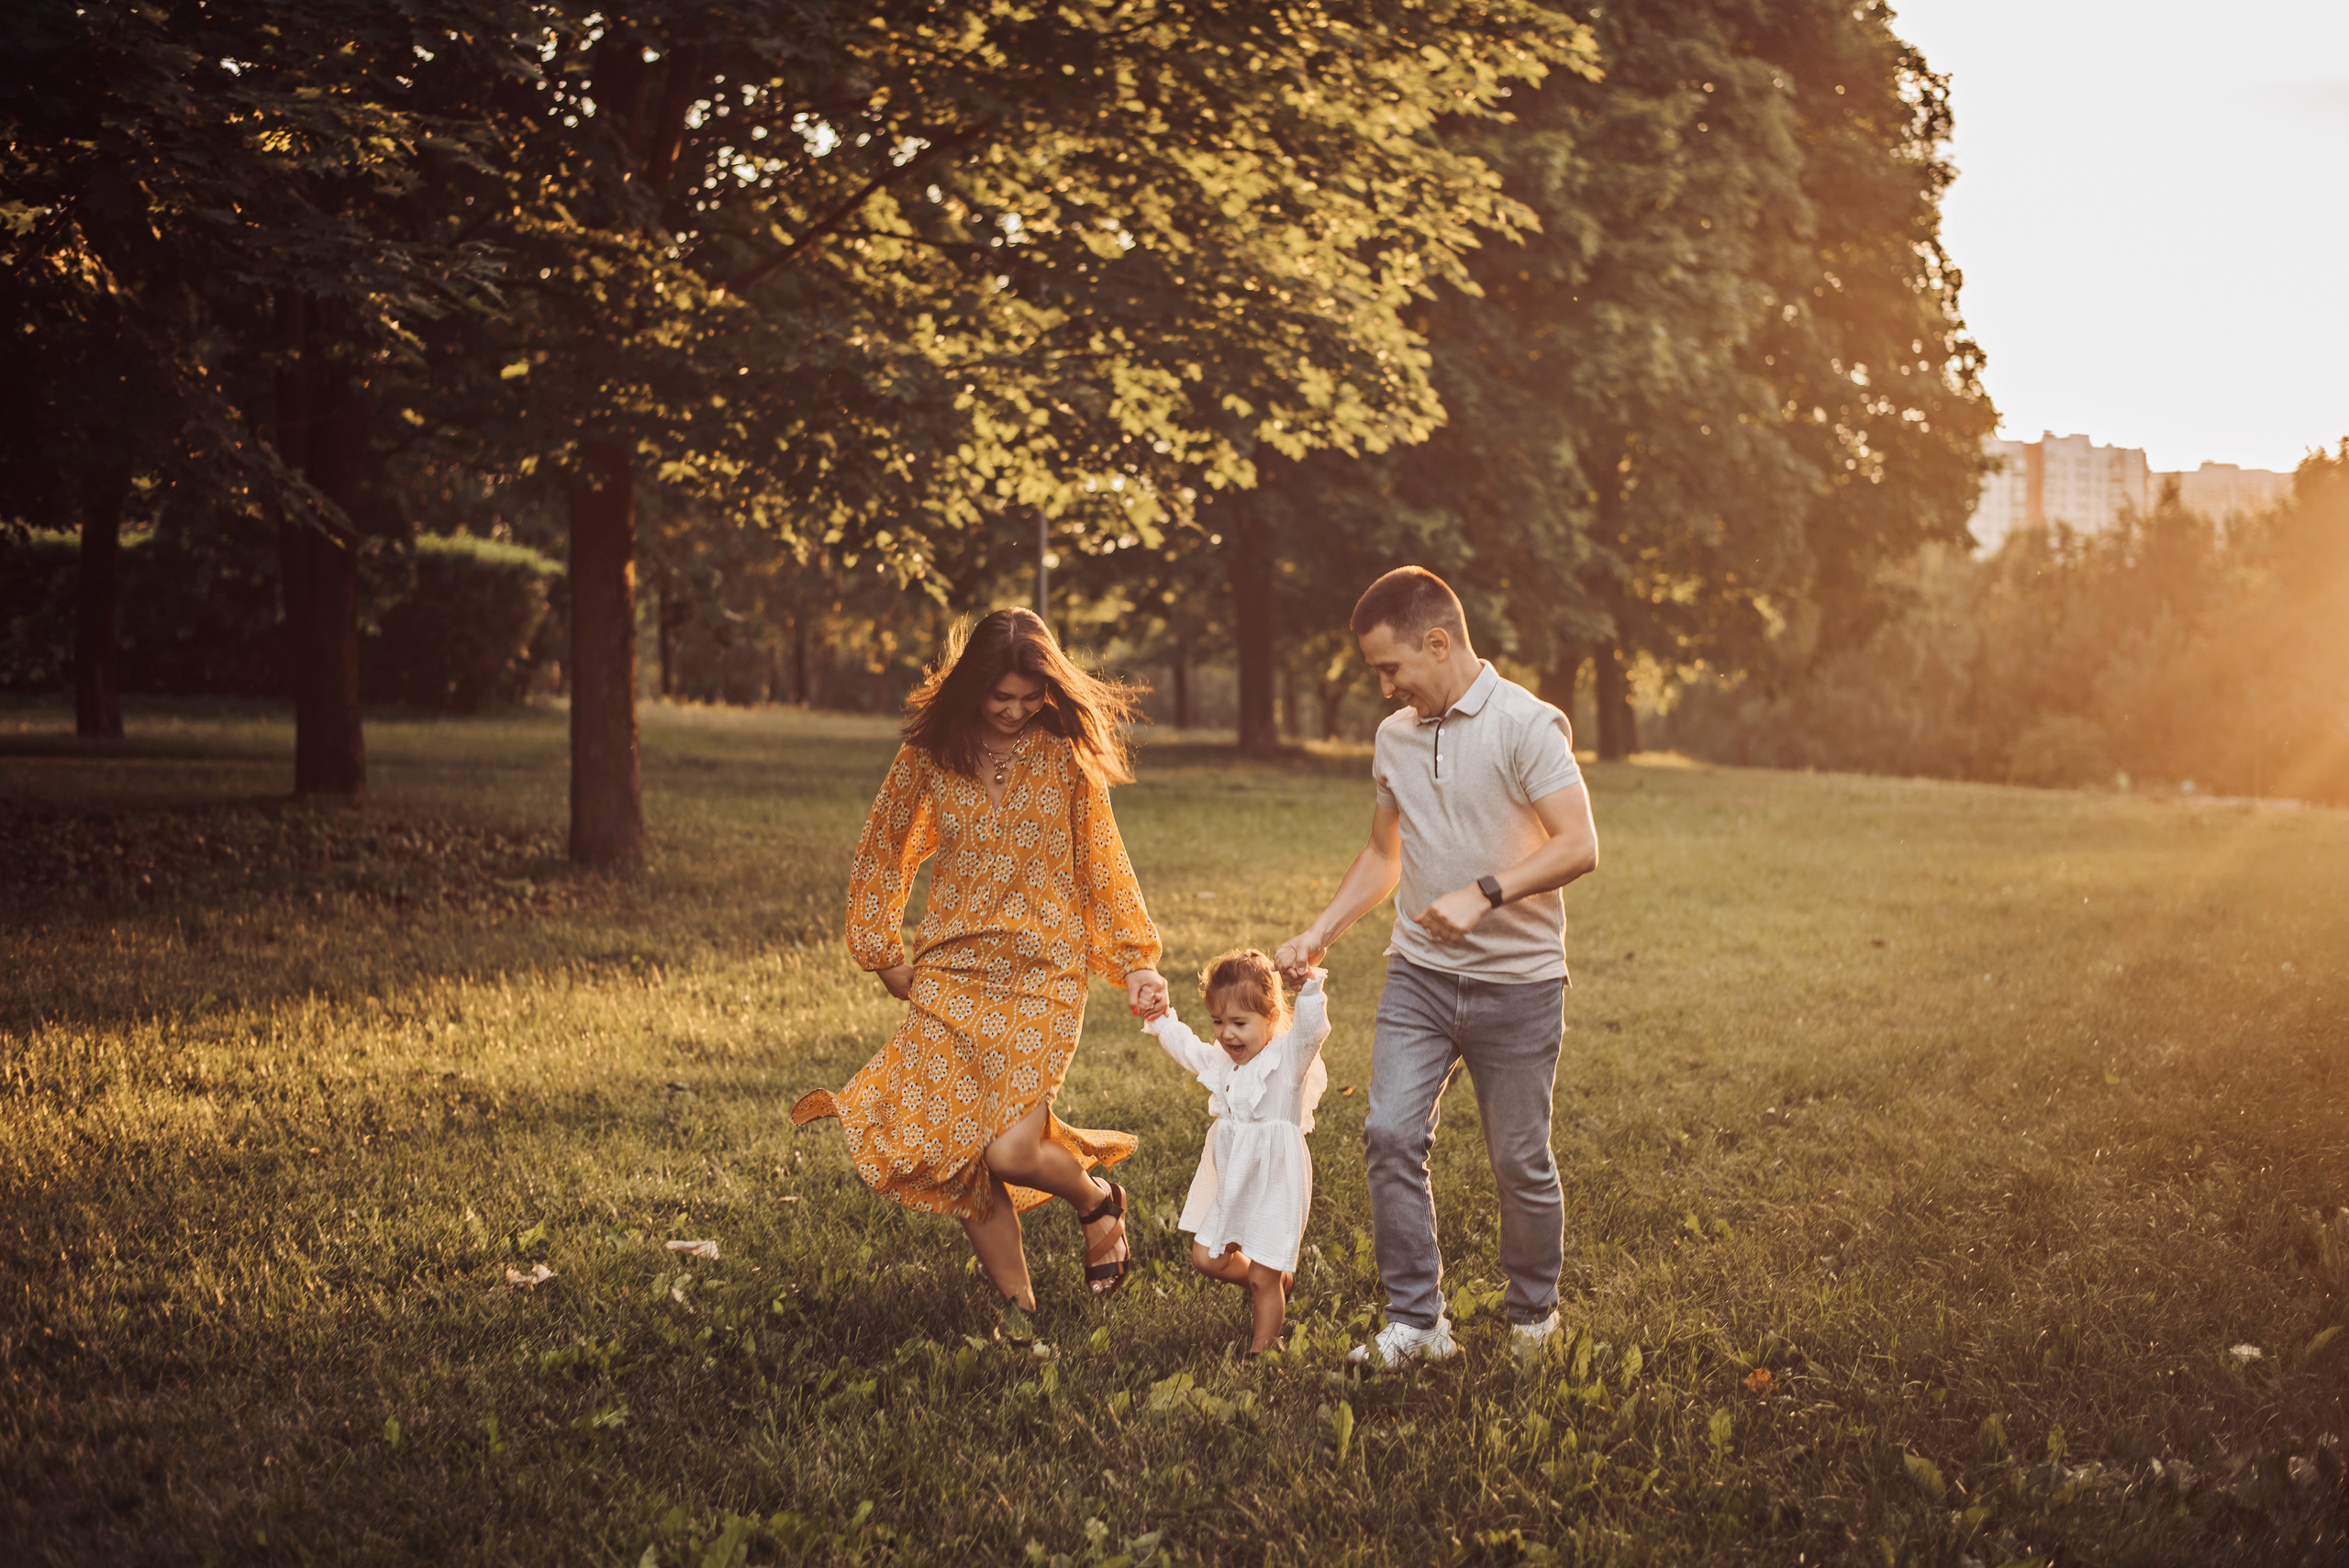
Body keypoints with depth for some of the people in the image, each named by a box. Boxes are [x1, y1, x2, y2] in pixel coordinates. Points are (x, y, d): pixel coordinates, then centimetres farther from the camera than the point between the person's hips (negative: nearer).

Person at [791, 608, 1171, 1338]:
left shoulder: (1067, 756, -3)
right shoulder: (930, 753, 1)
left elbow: (1103, 862, 4)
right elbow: (881, 850, 13)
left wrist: (1138, 962, 0)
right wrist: (883, 953, 13)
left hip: (1042, 977, -3)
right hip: (950, 975, 3)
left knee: (1009, 1151, -15)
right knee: (954, 1151, -3)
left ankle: (1096, 1197, 19)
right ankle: (1017, 1305, 14)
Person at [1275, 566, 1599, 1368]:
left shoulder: (1527, 725, -11)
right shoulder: (1395, 737, 10)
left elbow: (1578, 847, -18)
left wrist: (1484, 895, -29)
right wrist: (1320, 932, 11)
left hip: (1517, 982, -5)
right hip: (1419, 973, 5)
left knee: (1520, 1161, 4)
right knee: (1390, 1133, -10)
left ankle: (1532, 1312, 27)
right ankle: (1416, 1319, -1)